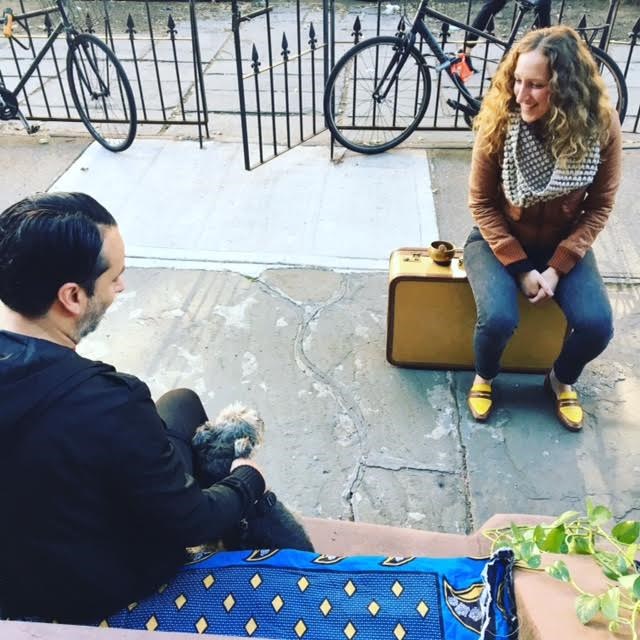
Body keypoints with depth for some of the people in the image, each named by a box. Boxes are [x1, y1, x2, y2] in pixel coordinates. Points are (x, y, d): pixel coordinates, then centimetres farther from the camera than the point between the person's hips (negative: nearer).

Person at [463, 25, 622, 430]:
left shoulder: (601, 125, -17)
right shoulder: (499, 120, -19)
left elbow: (600, 206, -8)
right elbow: (482, 203, -13)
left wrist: (557, 267, -17)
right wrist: (520, 268, -18)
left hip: (563, 243, 2)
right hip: (499, 240, -1)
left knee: (597, 325, -18)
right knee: (499, 319, -27)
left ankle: (562, 380, 17)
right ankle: (485, 377, 9)